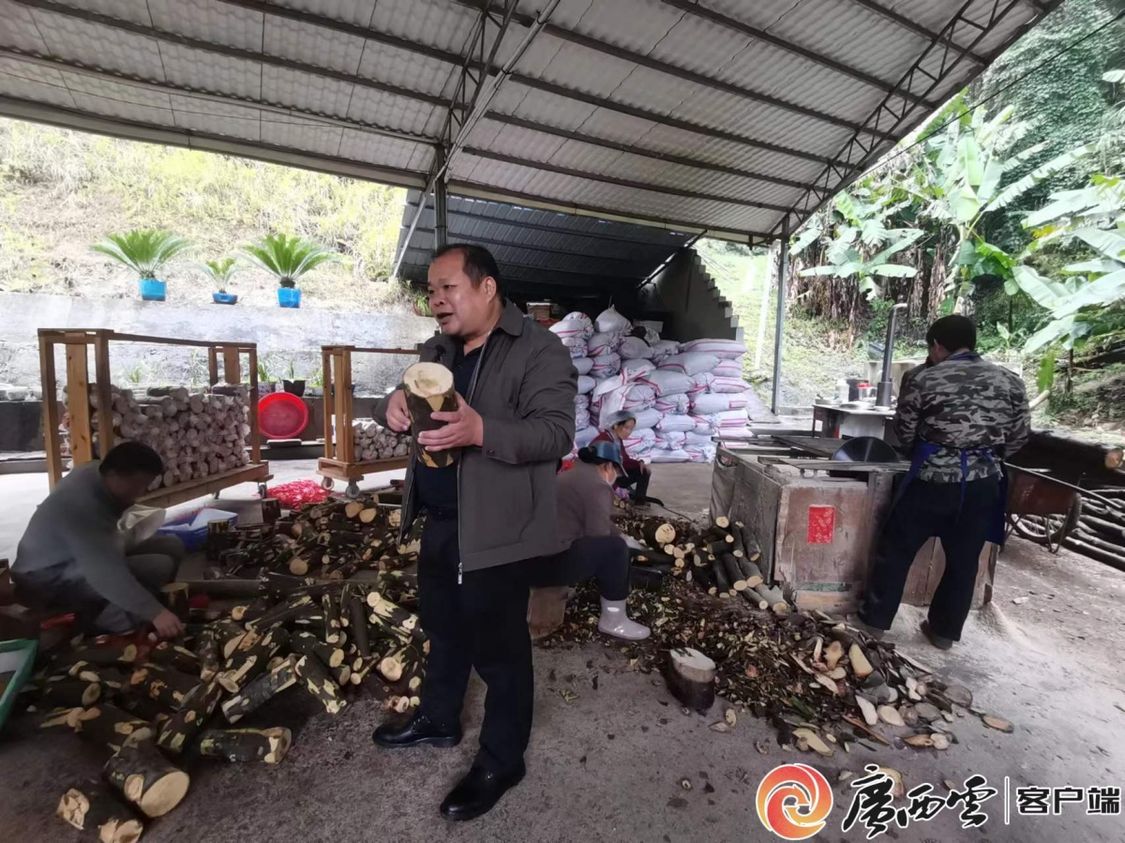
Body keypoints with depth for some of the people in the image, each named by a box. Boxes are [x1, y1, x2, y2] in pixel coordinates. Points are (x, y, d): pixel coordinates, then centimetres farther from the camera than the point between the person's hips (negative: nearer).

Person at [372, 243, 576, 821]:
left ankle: (500, 762, 30)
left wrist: (481, 430, -37)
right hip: (438, 523, 8)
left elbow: (556, 432, -22)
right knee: (443, 627, 24)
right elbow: (405, 405, 15)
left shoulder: (539, 351, -14)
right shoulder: (435, 351, 11)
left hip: (494, 531, -8)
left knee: (498, 648, 8)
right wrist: (393, 405, -10)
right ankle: (438, 721, 48)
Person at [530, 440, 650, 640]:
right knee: (615, 548, -10)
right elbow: (599, 537, -11)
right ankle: (613, 621, 3)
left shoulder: (570, 476, 20)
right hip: (546, 563, -10)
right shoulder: (597, 486, -10)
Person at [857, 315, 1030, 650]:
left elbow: (904, 433, 1)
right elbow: (1019, 437, 10)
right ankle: (945, 631, 28)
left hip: (932, 480, -4)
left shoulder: (922, 379, -8)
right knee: (963, 561, 16)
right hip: (983, 484, 4)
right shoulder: (1011, 382, 4)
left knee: (896, 550, 10)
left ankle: (876, 619, 21)